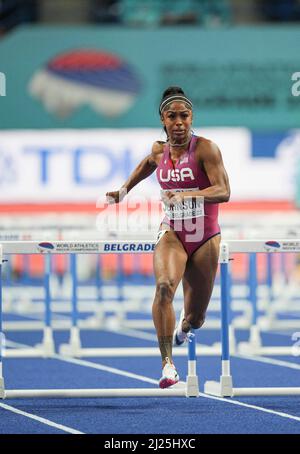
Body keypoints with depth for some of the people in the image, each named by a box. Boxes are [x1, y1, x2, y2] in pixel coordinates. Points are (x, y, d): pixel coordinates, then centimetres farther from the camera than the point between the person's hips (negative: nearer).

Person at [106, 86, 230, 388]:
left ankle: (183, 326, 49)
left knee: (195, 319, 8)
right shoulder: (159, 150, 2)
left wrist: (186, 195, -36)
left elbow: (223, 192, -24)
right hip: (171, 233, 2)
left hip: (204, 238, -2)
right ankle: (167, 363, -34)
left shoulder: (205, 149, -13)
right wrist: (124, 190, 24)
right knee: (165, 285, -31)